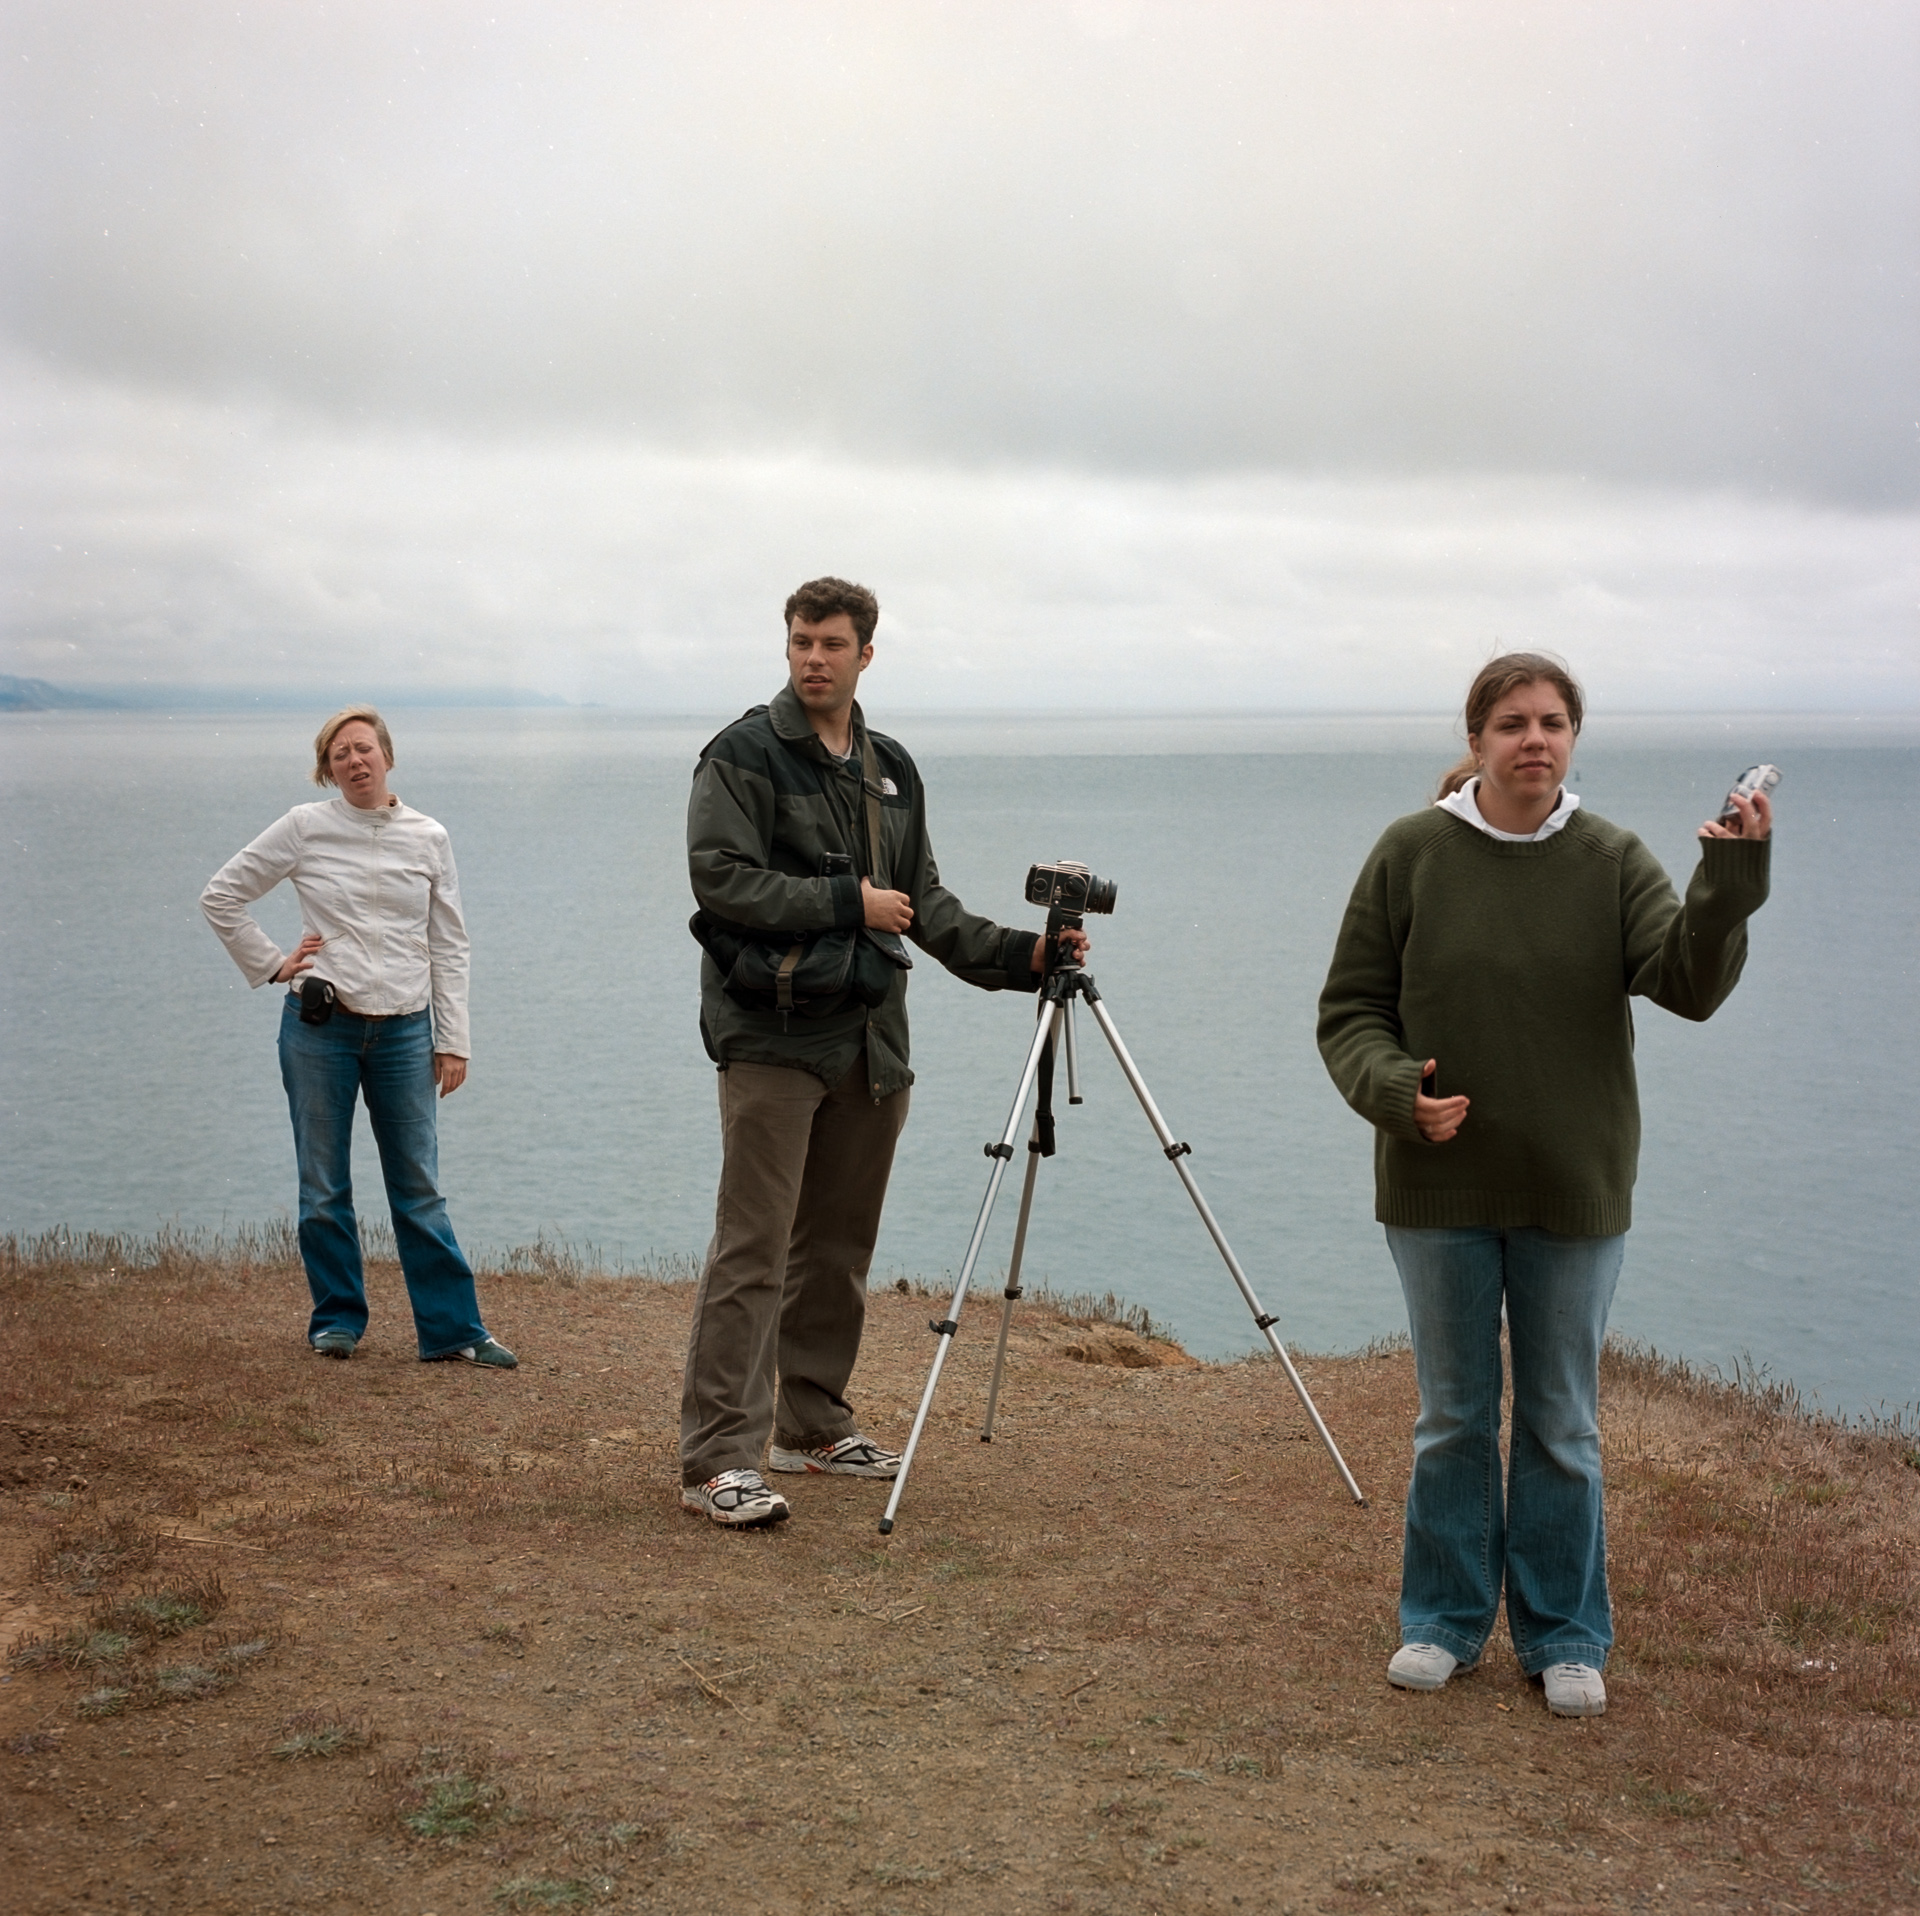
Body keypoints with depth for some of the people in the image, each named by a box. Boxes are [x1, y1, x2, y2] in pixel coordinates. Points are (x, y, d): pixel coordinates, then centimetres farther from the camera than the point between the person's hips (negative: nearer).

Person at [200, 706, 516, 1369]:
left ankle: (452, 1327, 6)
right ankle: (337, 1319, 21)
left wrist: (453, 1040, 3)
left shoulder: (428, 838, 4)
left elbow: (448, 945, 6)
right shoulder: (305, 828, -1)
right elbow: (221, 896, 7)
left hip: (404, 1029, 1)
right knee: (323, 1187, 7)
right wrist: (271, 964, 1)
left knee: (420, 1188, 2)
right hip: (320, 1024, -1)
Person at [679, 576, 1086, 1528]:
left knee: (839, 1248, 13)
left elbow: (924, 901, 18)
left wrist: (1019, 954, 5)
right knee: (753, 1251, -10)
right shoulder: (743, 754, -4)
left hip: (869, 1040, 7)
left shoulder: (892, 769, 17)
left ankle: (813, 1423, 26)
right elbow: (720, 878, -15)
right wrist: (846, 902, -15)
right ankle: (717, 1458, -9)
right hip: (773, 1035, -7)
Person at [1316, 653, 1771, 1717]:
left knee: (1564, 1426, 10)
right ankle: (1446, 1619, 28)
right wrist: (1395, 1090, -18)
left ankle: (1564, 1636, 24)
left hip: (1574, 1191, 1)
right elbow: (1349, 1009, -1)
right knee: (1453, 1417, 12)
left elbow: (1690, 983, -16)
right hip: (1439, 1189, 0)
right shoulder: (1412, 853, -4)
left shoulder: (1611, 861, -2)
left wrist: (1729, 885, -31)